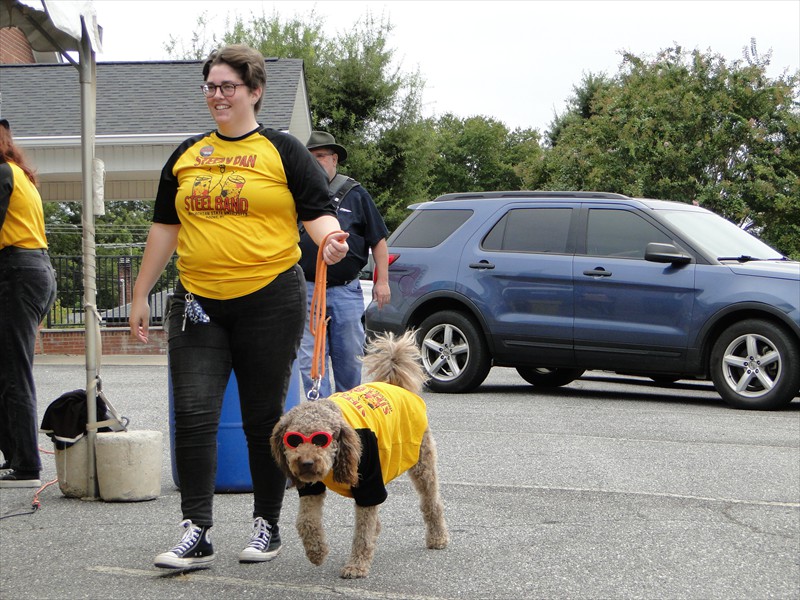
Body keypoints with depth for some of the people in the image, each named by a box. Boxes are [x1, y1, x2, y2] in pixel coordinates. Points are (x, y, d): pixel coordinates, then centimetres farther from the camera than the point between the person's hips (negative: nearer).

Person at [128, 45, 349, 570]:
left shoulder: (283, 150, 2)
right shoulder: (187, 155, 14)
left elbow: (319, 211, -1)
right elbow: (165, 227, 19)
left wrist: (330, 239, -25)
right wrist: (141, 295, 17)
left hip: (270, 301, -3)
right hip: (198, 304, 3)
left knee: (265, 418, 5)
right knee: (193, 414, -7)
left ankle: (267, 526, 18)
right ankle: (197, 534, -5)